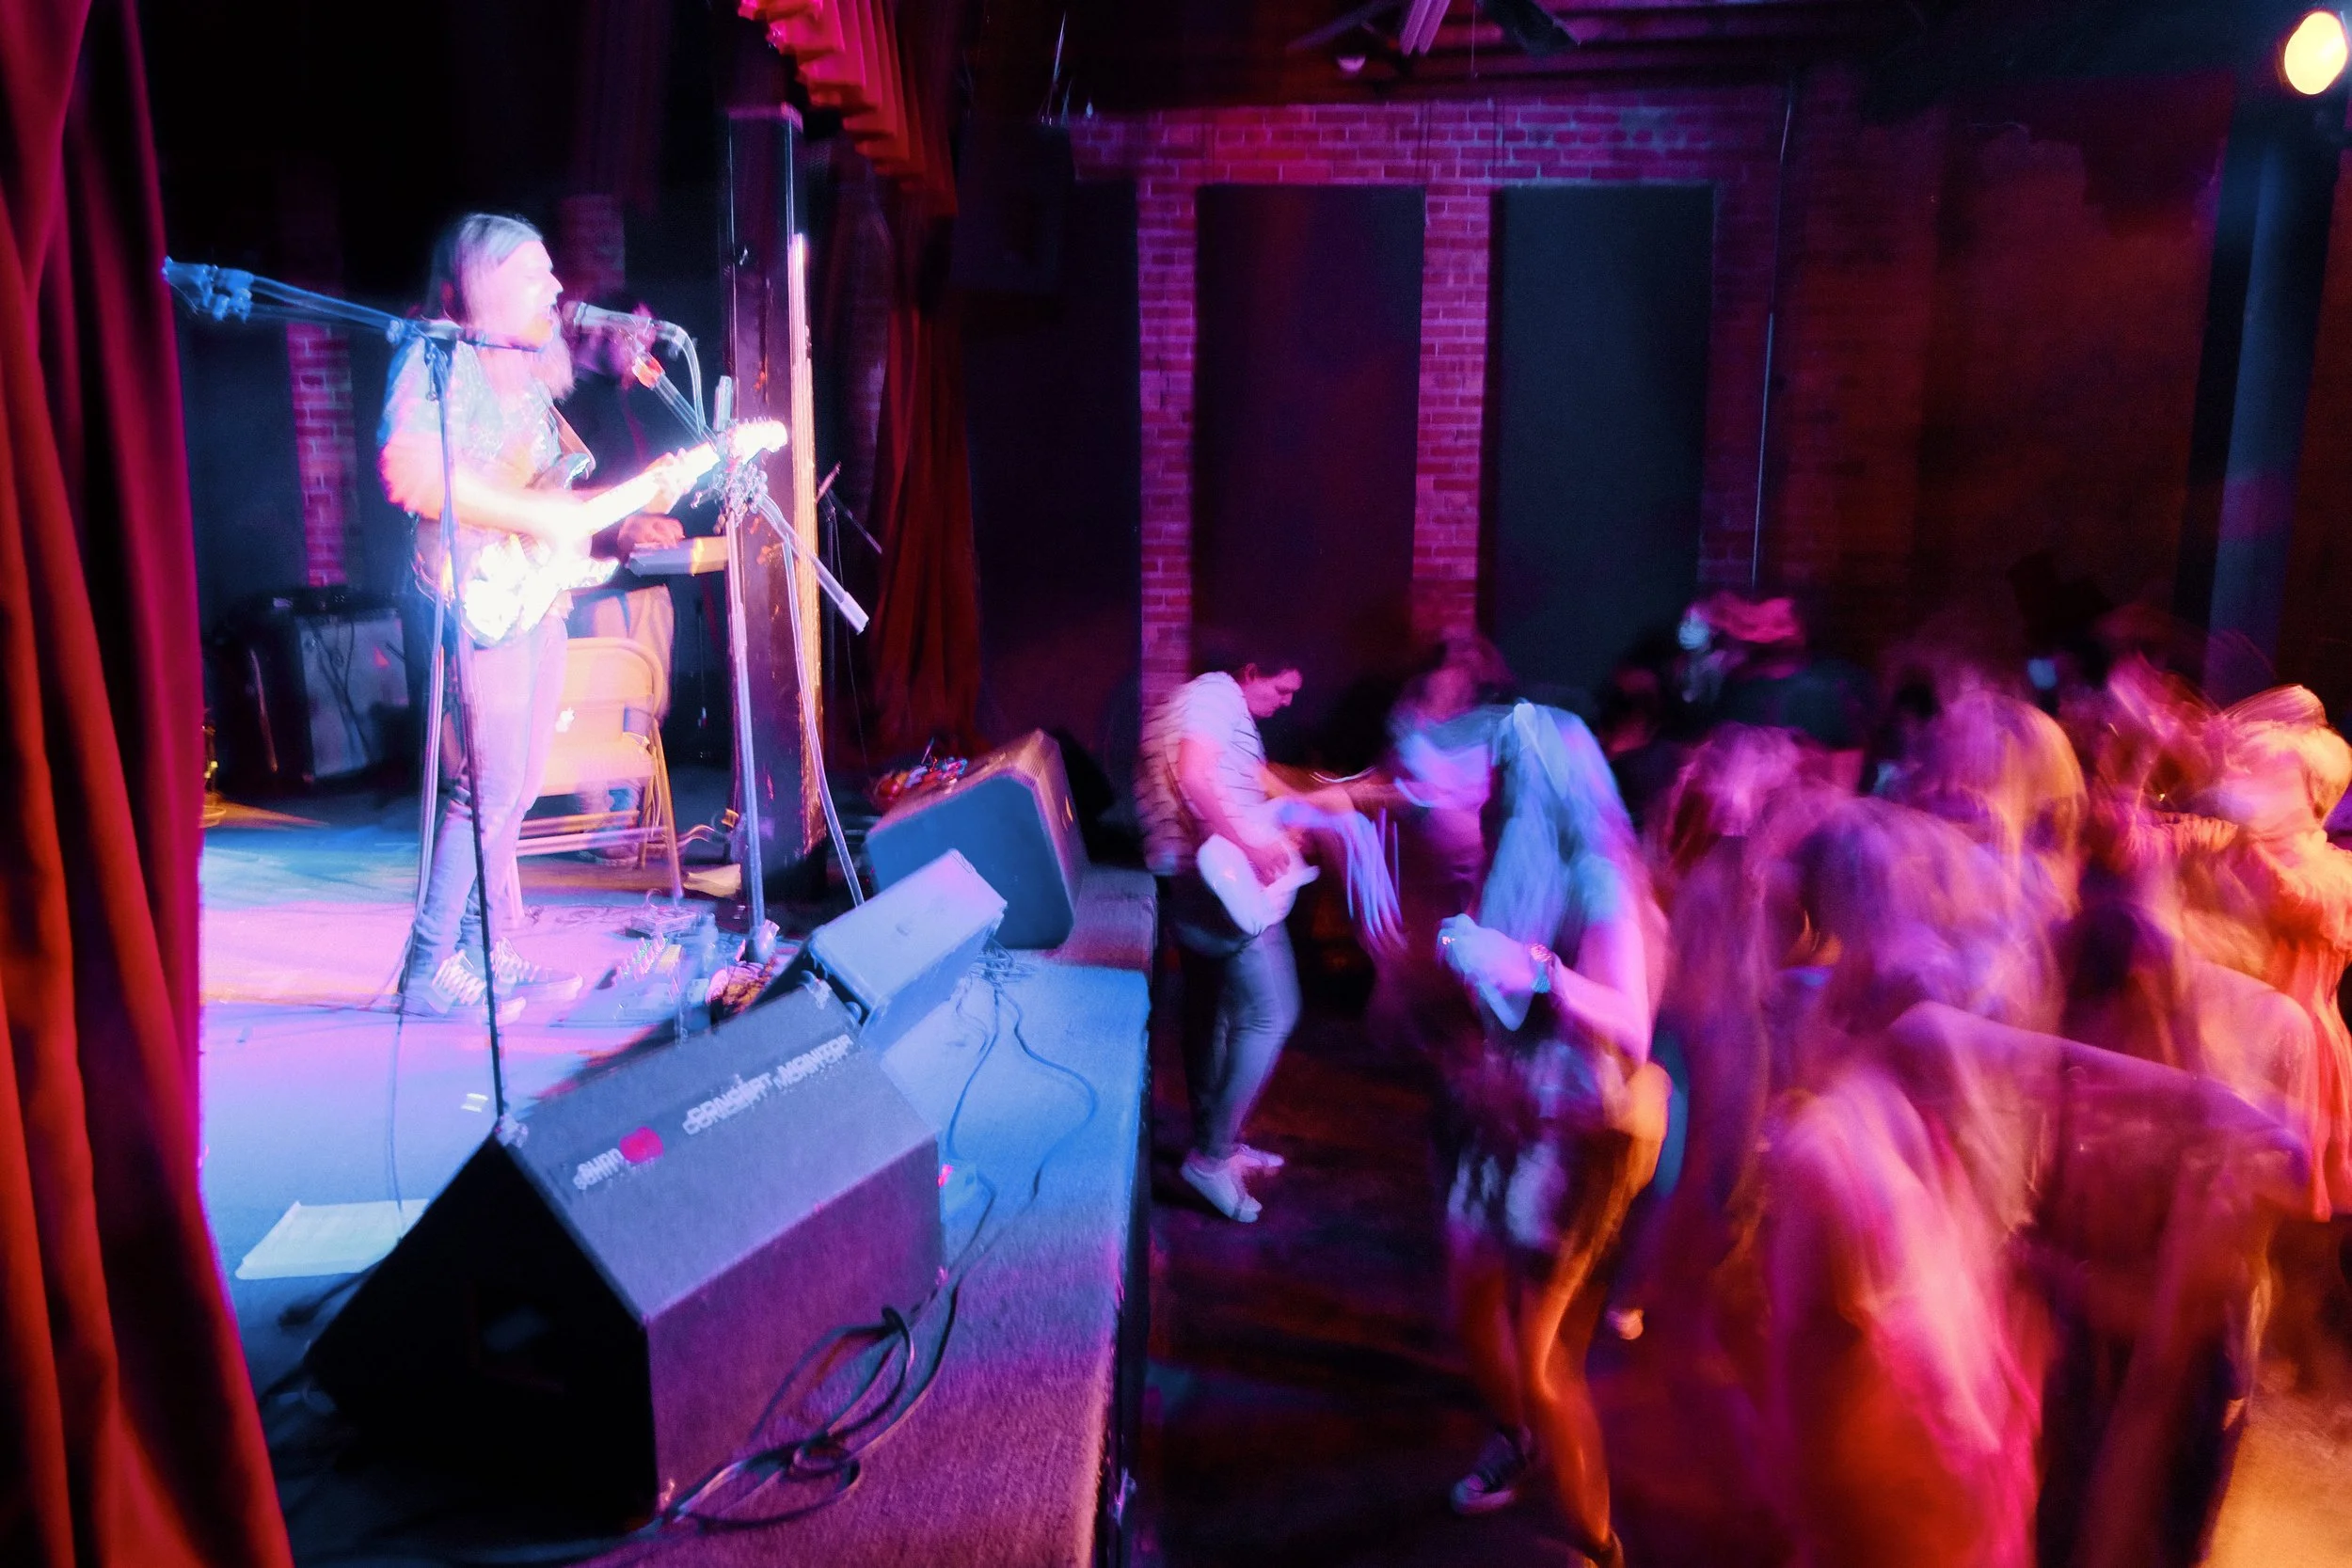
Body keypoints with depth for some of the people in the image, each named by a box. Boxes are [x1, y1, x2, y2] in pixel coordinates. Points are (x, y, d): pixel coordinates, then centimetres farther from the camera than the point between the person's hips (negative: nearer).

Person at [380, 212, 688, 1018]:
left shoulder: (529, 376, 19)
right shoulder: (441, 361, -7)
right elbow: (411, 471, -23)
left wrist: (622, 519, 8)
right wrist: (536, 516, -21)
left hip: (537, 600, 9)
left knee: (515, 792, 11)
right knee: (489, 789, -11)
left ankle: (485, 952, 21)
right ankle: (432, 967, -1)